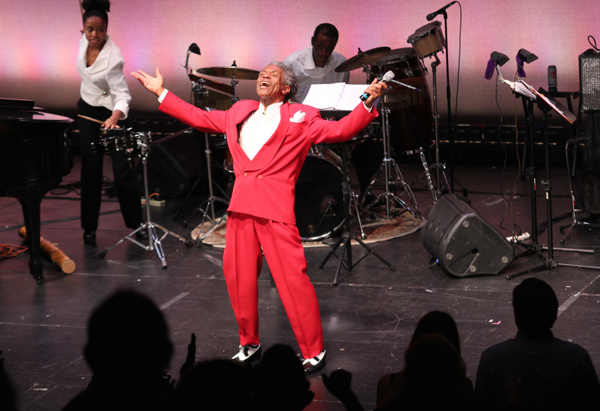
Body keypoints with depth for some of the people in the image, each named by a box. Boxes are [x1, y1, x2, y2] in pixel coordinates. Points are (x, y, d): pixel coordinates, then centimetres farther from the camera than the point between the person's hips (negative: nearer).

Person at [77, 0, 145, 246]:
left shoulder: (112, 57, -27)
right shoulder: (85, 41, -9)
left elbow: (121, 94, -32)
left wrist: (115, 117, -48)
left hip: (108, 113, -5)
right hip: (87, 111, 5)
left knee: (123, 169, -5)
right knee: (90, 170, 7)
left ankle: (136, 224, 8)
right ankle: (89, 227, 14)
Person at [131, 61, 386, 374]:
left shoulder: (301, 117, 7)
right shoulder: (240, 112, 20)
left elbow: (339, 130, -2)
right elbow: (199, 118, 25)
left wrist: (368, 103, -15)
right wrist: (161, 92, 25)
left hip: (275, 207, -5)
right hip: (240, 206, 5)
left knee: (293, 280, -8)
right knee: (238, 277, 8)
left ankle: (314, 352, 1)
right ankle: (249, 344, 26)